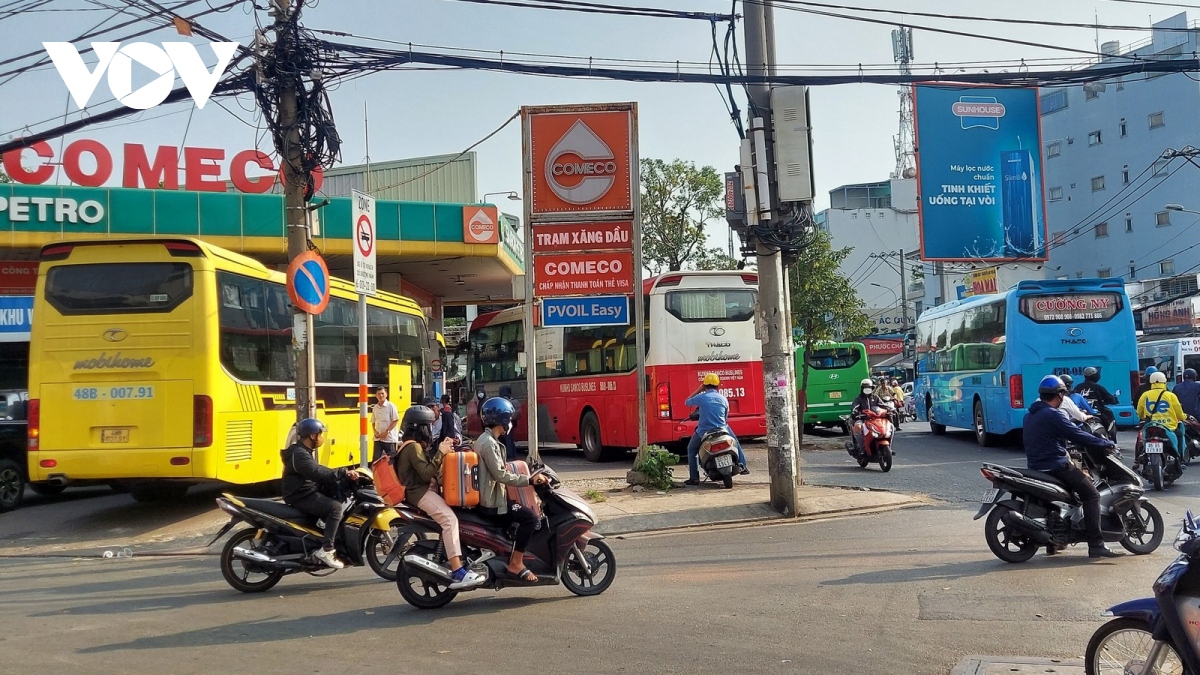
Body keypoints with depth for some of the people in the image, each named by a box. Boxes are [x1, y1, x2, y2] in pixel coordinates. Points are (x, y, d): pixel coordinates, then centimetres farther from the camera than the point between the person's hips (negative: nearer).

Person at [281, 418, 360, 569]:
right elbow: (318, 473, -32)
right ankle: (326, 550, -25)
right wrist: (344, 473, -32)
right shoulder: (299, 454, -19)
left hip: (309, 493, 11)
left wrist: (339, 484, 2)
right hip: (301, 498, -11)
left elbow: (319, 473, 16)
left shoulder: (308, 451, 16)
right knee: (336, 507, -25)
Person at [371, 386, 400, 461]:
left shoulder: (391, 406, -6)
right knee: (375, 459, 3)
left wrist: (387, 431, -15)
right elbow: (373, 422, 16)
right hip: (378, 438, 5)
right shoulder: (375, 408, 9)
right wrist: (375, 431, -2)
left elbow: (395, 420, -10)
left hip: (389, 438, -5)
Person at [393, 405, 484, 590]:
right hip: (420, 493, -11)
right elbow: (427, 473, -22)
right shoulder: (413, 447, -13)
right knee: (449, 519, -28)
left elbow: (429, 470, 20)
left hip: (425, 489, 11)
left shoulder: (413, 446, 21)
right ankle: (458, 574, -38)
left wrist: (444, 451, 10)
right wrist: (440, 453, -19)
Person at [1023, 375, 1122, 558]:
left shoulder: (1030, 415, 14)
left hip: (1036, 467, 9)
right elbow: (1078, 435, -14)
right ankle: (1096, 545, -16)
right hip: (1056, 466, -9)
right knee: (1091, 495, -7)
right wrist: (1106, 444, -3)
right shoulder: (1053, 415, -14)